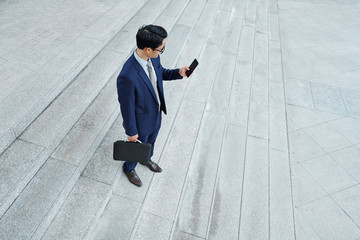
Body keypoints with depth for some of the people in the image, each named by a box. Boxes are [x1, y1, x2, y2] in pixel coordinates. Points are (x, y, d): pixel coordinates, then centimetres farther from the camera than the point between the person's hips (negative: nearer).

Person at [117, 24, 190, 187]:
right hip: (141, 122, -6)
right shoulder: (127, 77, -40)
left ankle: (147, 159, 66)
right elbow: (127, 107, -27)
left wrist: (178, 73, -13)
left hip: (156, 114, 7)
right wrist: (131, 132, -13)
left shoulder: (153, 58, -17)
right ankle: (129, 168, 57)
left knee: (151, 141, 33)